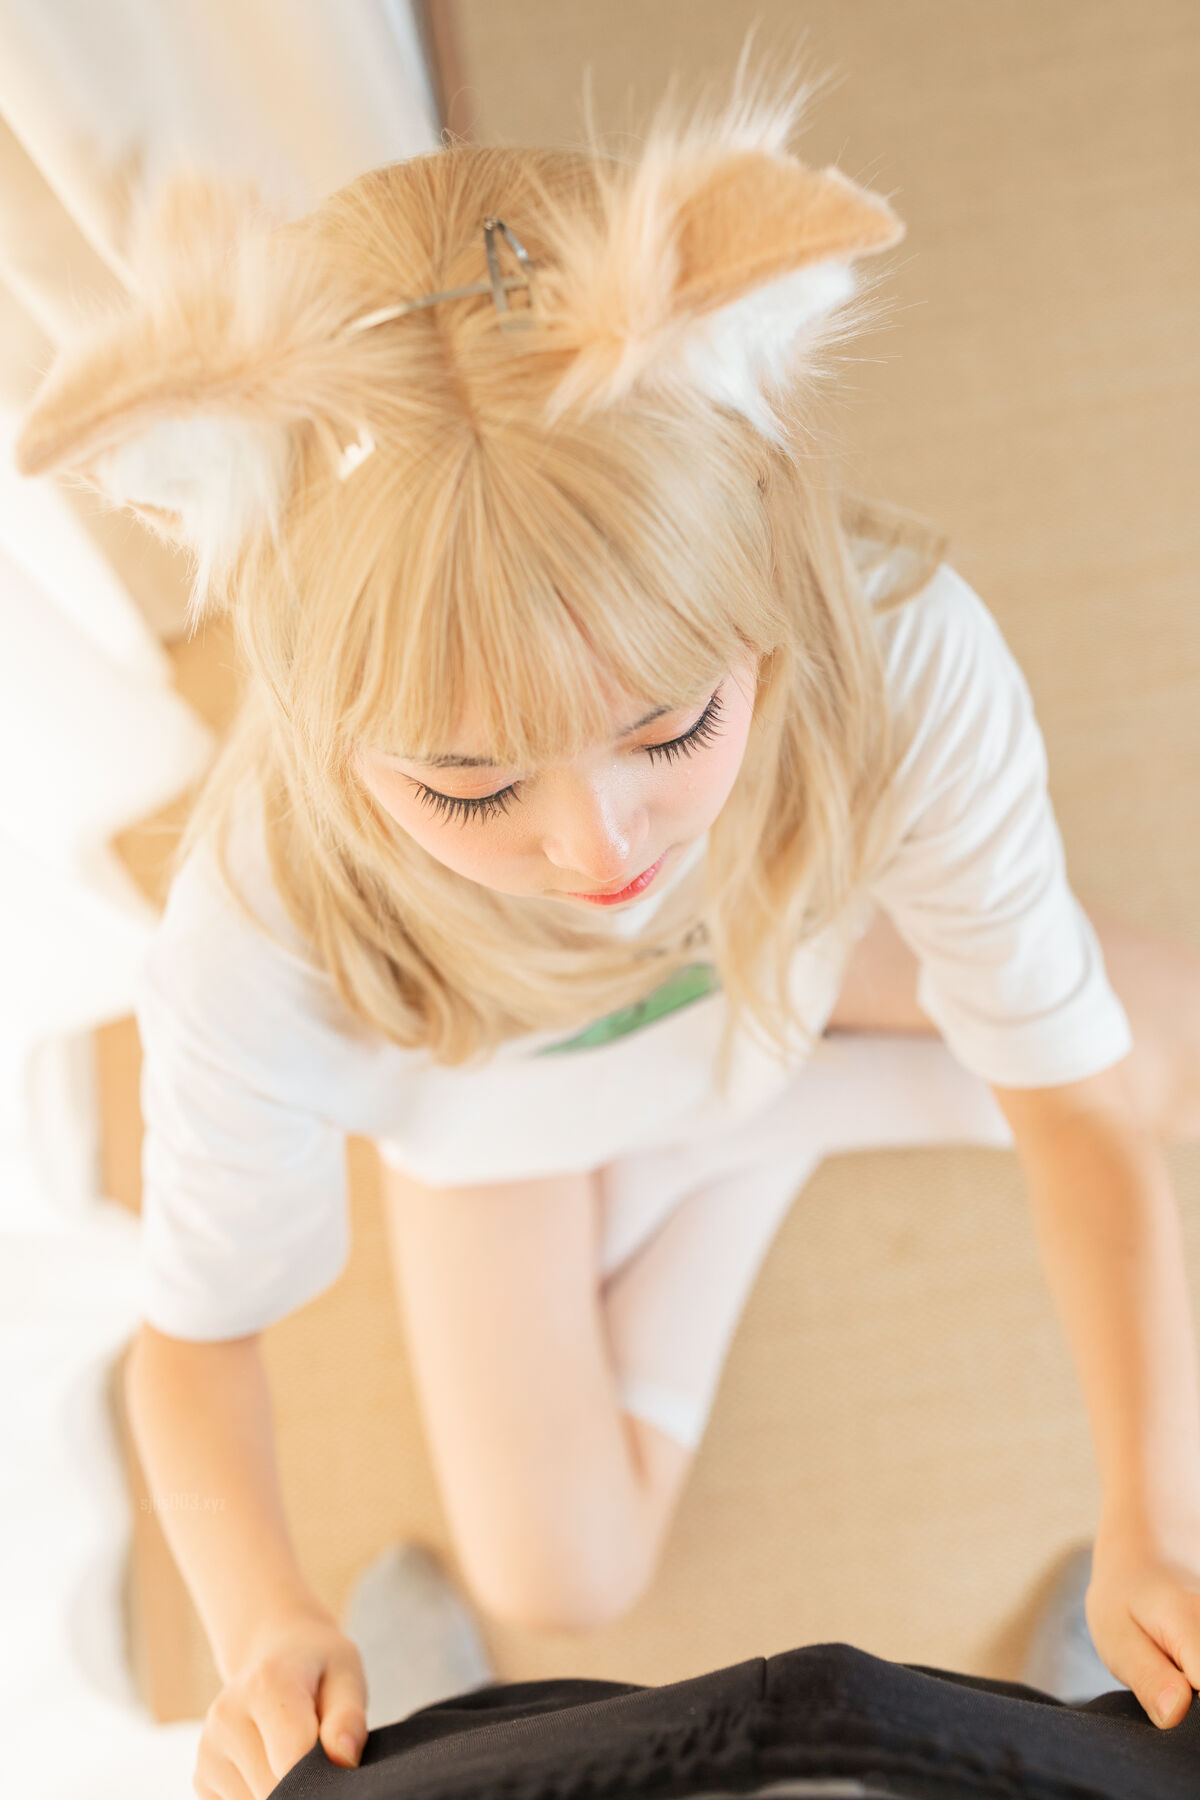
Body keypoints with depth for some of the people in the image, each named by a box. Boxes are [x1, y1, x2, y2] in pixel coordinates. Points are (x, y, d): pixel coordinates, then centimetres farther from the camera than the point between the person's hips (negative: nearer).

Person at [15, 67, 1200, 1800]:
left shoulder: (905, 660, -42)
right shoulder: (265, 939, -43)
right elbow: (196, 1336, -23)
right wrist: (264, 1625, -40)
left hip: (790, 936, 1)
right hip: (499, 1092, 0)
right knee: (559, 1581, 2)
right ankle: (765, 1138, 17)